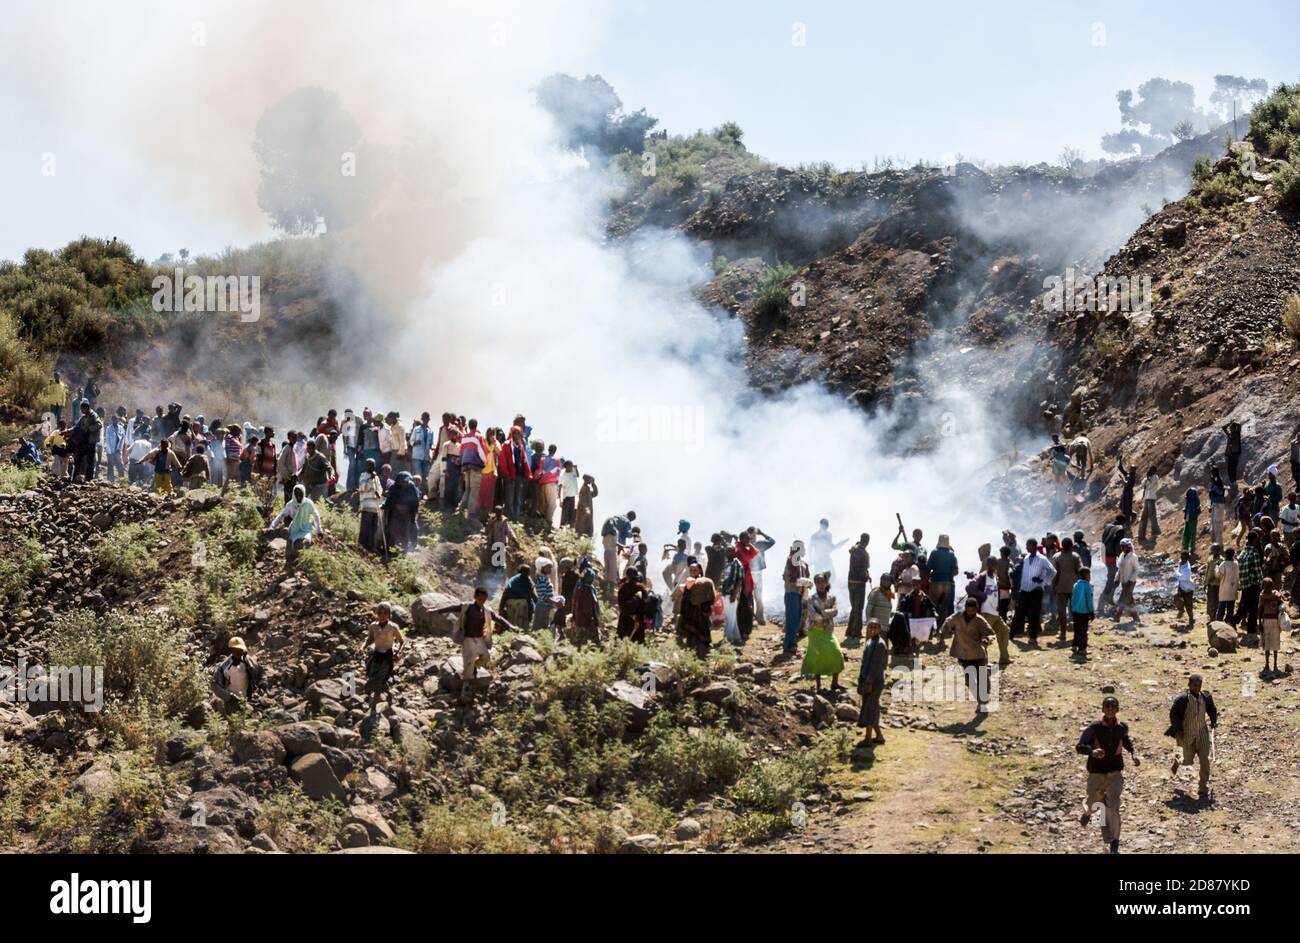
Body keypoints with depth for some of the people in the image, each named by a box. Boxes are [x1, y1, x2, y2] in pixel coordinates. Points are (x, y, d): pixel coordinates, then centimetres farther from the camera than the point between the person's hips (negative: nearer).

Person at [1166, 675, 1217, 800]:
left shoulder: (1205, 697, -3)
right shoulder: (1182, 699, -17)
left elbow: (1212, 710, 16)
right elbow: (1173, 713, -11)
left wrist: (1214, 722, 2)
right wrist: (1177, 729, -19)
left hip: (1202, 733, 3)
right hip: (1187, 734, -3)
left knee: (1205, 760, -9)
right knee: (1188, 761, 11)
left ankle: (1203, 789, 1)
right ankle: (1177, 761, 51)